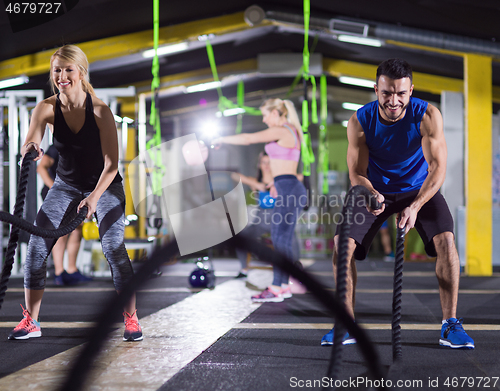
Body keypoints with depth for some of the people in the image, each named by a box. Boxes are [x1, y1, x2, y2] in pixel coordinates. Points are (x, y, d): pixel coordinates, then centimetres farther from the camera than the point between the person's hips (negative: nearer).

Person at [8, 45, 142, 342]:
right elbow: (28, 149, -23)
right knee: (37, 245, -7)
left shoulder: (100, 110, -22)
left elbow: (112, 163, -22)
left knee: (113, 247, -19)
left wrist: (94, 197, -35)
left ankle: (132, 320, -6)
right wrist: (31, 150, -47)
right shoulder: (46, 109, -14)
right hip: (66, 185, 3)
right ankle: (30, 322, 4)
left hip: (105, 185, -3)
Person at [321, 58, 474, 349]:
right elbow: (357, 173, -16)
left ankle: (451, 324, -12)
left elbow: (438, 168, -27)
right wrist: (370, 194, -40)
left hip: (419, 189, -1)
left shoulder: (428, 116, -25)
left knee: (445, 240, -23)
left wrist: (414, 207, -39)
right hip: (376, 190, 1)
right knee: (342, 243, -16)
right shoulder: (359, 122, -21)